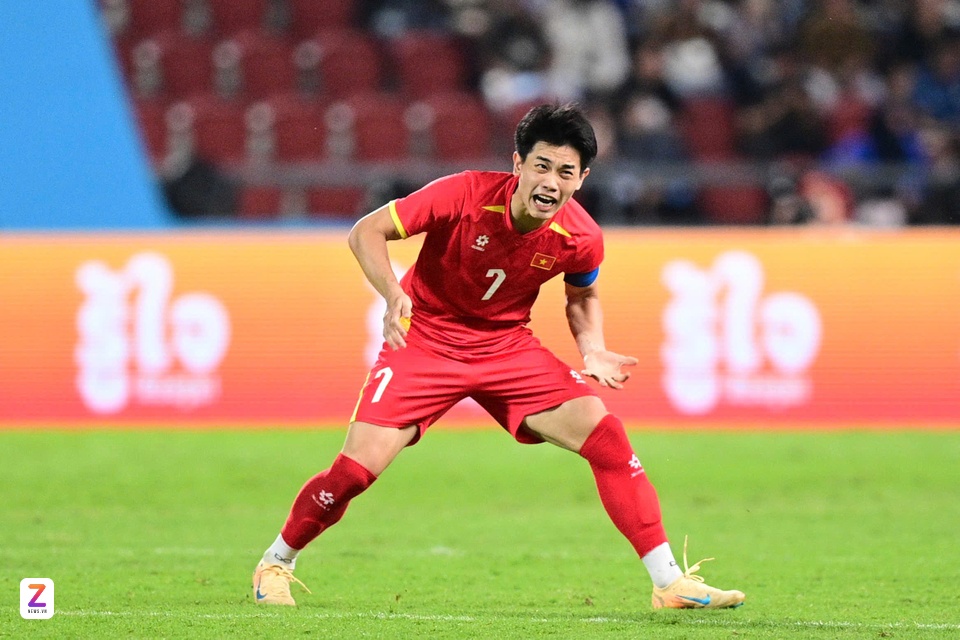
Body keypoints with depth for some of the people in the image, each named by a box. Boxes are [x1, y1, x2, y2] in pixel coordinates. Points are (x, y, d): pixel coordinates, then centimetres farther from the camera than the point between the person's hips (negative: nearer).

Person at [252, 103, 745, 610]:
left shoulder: (581, 238, -13)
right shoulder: (465, 196, -25)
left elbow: (581, 297, 11)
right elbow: (366, 232, -18)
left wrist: (593, 350, -9)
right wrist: (393, 295, -35)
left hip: (509, 348, 3)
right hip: (425, 341, -3)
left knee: (602, 432, -15)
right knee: (359, 466, -14)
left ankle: (669, 582, -9)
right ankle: (275, 564, 14)